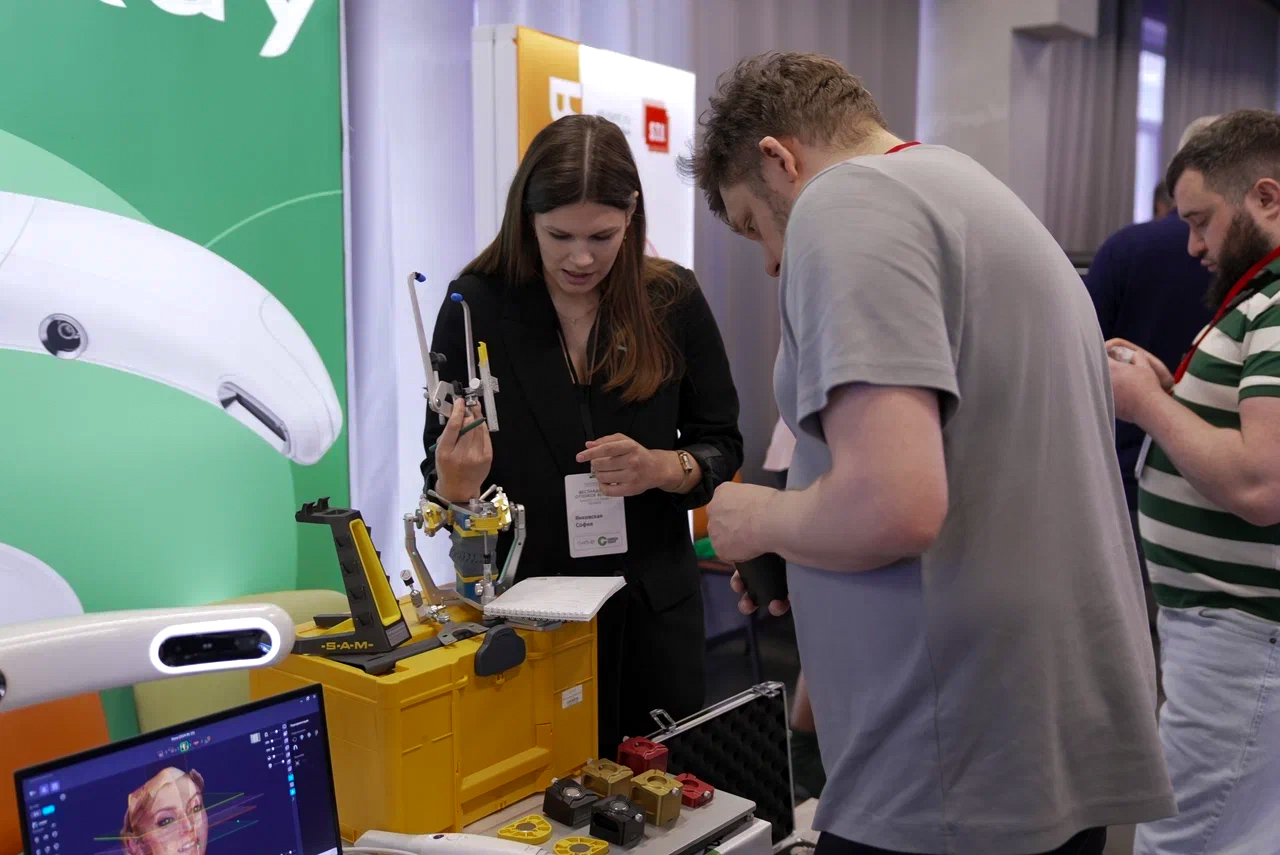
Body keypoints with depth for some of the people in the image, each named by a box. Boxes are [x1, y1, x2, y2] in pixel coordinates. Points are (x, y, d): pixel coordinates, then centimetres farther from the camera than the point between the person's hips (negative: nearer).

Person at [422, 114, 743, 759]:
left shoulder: (673, 301, -4)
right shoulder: (476, 305, -7)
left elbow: (721, 447, 3)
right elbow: (443, 481, -2)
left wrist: (664, 468, -17)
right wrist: (456, 483, -25)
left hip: (652, 604, 2)